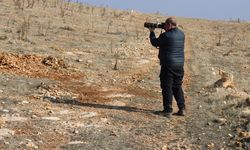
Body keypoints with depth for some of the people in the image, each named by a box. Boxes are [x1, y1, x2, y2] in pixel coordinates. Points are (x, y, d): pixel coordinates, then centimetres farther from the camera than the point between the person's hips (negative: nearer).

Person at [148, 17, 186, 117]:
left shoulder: (166, 35, -15)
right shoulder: (181, 34, 6)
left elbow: (154, 42, -1)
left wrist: (152, 32, 13)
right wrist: (166, 31, 17)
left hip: (168, 65, -7)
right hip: (180, 65, 7)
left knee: (167, 88, 1)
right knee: (177, 87, 15)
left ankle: (168, 111, 3)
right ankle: (182, 109, 15)